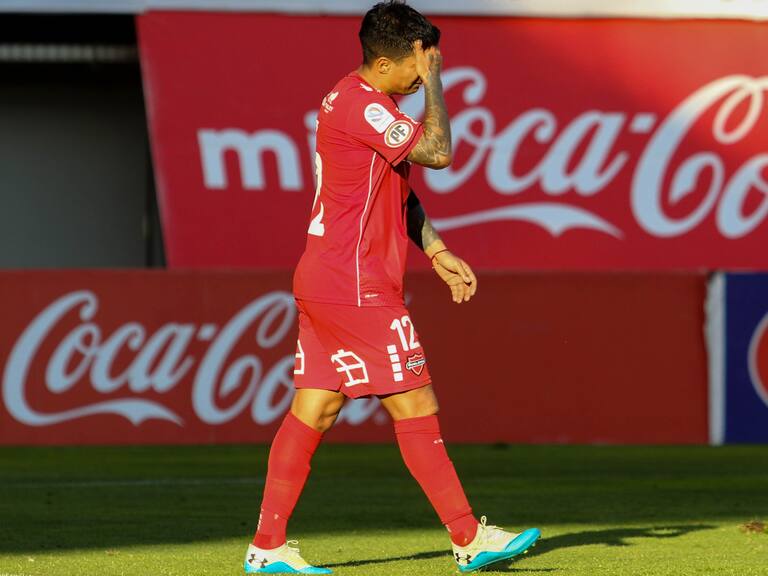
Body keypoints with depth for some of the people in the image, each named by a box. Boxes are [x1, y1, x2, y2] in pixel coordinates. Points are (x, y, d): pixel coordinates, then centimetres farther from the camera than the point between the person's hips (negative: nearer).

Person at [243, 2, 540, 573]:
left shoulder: (358, 102, 17)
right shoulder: (361, 107, -16)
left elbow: (401, 195, 23)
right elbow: (438, 151, -23)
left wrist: (439, 254, 17)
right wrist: (433, 81, -13)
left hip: (324, 284, 10)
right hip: (357, 289, -10)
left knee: (312, 411, 7)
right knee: (417, 408, -4)